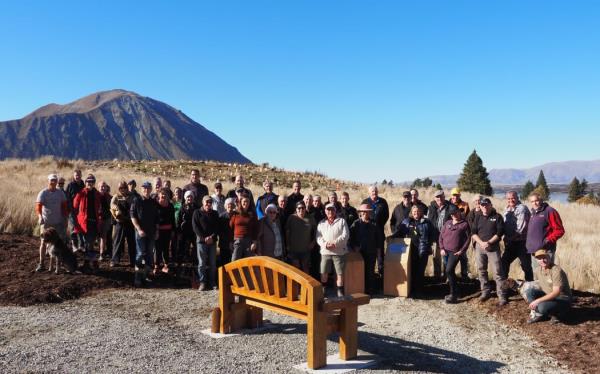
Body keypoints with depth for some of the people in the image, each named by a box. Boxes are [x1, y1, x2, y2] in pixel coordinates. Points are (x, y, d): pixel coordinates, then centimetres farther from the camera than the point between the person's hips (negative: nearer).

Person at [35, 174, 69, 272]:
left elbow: (64, 206, 11)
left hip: (58, 222, 3)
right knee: (43, 242, 0)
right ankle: (41, 263, 6)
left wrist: (65, 218, 7)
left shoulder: (60, 193, 4)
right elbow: (38, 206, -20)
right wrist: (40, 216, -37)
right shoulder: (43, 193, -7)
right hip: (46, 222, -3)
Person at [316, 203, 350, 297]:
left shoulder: (341, 221, 7)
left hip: (339, 251, -2)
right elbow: (318, 237, 5)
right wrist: (325, 244, -15)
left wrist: (335, 243, -16)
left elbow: (345, 235, -4)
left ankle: (340, 293, 11)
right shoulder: (321, 223, 15)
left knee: (340, 273, 0)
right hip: (325, 252, 2)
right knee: (324, 273, 3)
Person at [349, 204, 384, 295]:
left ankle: (370, 289, 13)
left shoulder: (373, 224, 5)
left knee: (370, 271, 6)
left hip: (371, 252, 1)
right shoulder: (356, 223, 0)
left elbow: (379, 236, 11)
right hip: (360, 251, -1)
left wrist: (378, 248, 7)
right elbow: (351, 236, -2)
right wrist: (354, 246, -11)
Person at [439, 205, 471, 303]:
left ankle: (453, 294, -8)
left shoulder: (464, 224, 0)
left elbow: (468, 238, -2)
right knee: (450, 271, 12)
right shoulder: (447, 223, 13)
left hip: (456, 252, -5)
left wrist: (462, 250, -10)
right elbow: (441, 236, 12)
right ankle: (454, 292, 28)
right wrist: (441, 248, 1)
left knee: (449, 270, -17)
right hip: (446, 251, 5)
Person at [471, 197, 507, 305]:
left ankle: (502, 296, -4)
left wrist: (489, 242, -16)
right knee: (481, 270, 10)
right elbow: (474, 233, 4)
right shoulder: (478, 217, 9)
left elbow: (499, 233, -7)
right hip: (479, 247, 4)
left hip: (493, 247, -4)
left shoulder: (497, 217, -1)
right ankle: (485, 292, 24)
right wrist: (481, 243, -12)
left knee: (498, 271, -7)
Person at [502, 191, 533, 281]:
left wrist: (510, 237, -12)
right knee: (504, 262, 12)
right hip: (510, 243, 8)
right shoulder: (507, 209, 14)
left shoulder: (522, 208, -13)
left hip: (521, 242, -8)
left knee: (526, 265, 0)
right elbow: (504, 224, 14)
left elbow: (521, 227, -19)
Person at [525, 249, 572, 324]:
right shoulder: (538, 270, 0)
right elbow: (539, 285, 15)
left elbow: (556, 293, -27)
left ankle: (558, 314, -3)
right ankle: (537, 314, -6)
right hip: (548, 296, 7)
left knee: (542, 307, -33)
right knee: (529, 291, -14)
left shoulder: (556, 270, -23)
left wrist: (538, 300, -30)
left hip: (562, 299, -7)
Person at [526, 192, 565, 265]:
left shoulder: (550, 211, -8)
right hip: (534, 250, 8)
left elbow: (559, 230, -11)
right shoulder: (533, 213, 17)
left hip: (546, 250, -8)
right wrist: (528, 243, 14)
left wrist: (548, 240, -19)